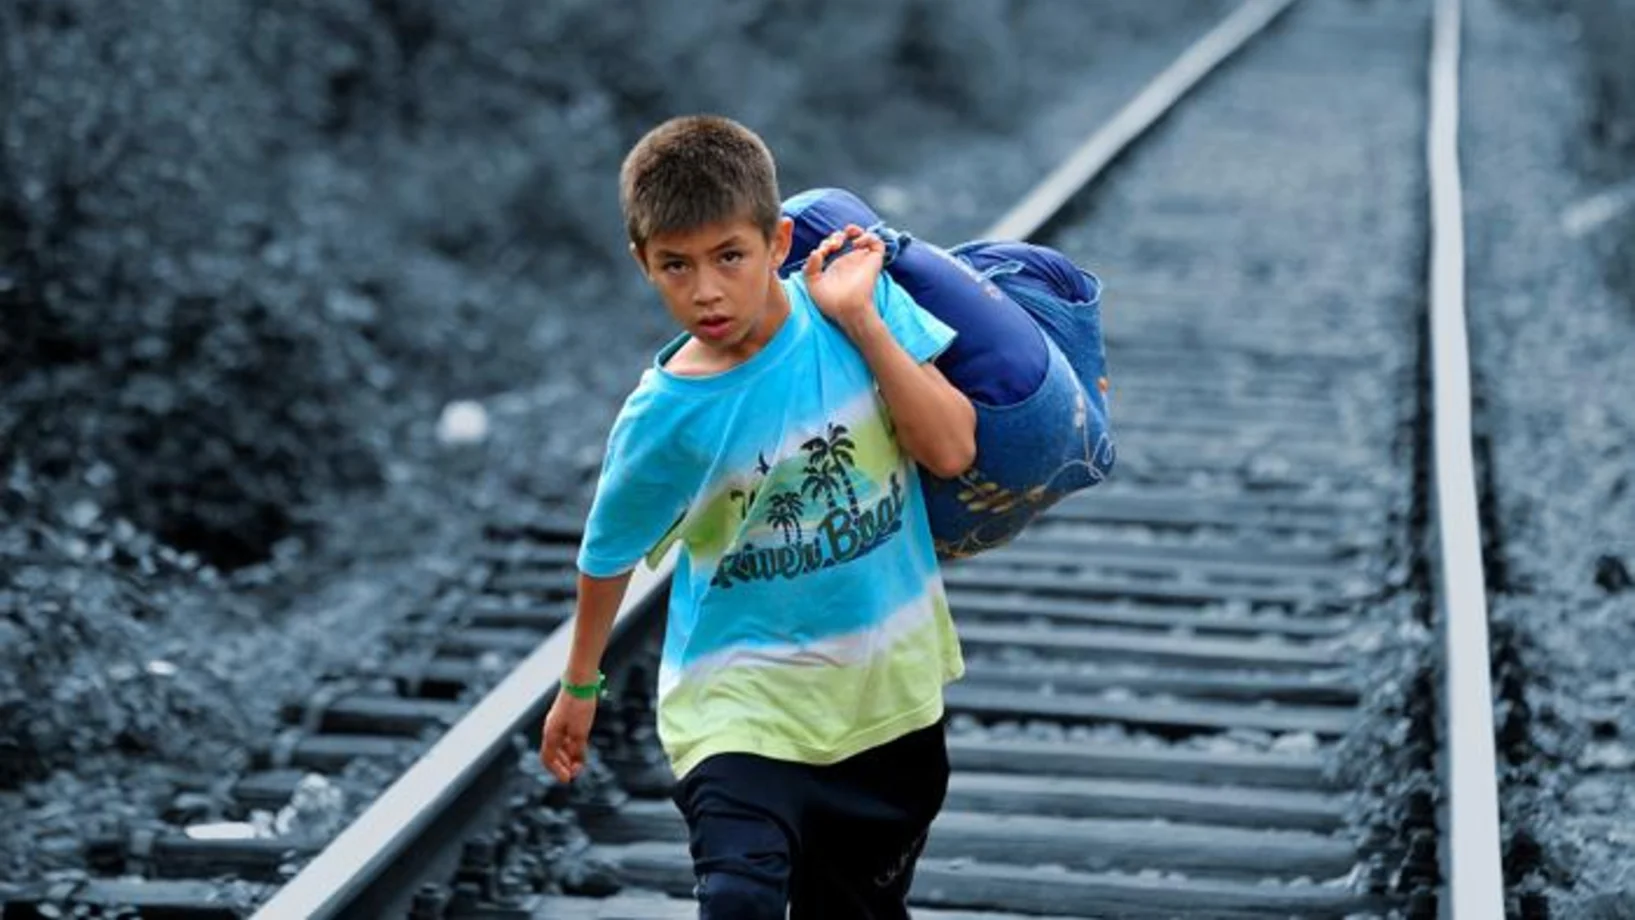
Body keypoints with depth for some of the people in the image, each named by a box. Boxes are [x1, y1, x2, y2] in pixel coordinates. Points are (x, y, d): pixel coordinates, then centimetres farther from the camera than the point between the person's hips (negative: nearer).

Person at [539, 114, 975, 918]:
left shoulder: (859, 296, -11)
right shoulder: (665, 417, -17)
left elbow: (951, 450, -16)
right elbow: (608, 554, 0)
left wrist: (860, 319, -21)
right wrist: (580, 686, 13)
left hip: (887, 696, 4)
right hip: (743, 704, -3)